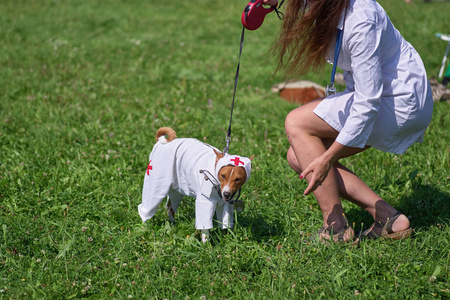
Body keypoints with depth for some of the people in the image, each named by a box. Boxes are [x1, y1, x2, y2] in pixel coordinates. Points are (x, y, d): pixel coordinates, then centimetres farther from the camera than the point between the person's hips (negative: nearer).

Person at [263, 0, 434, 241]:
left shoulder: (361, 21, -31)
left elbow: (368, 103, -31)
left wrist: (327, 159, -28)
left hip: (401, 103, -9)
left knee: (296, 124, -16)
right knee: (298, 158, 2)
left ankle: (336, 229, -12)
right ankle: (386, 217, 1)